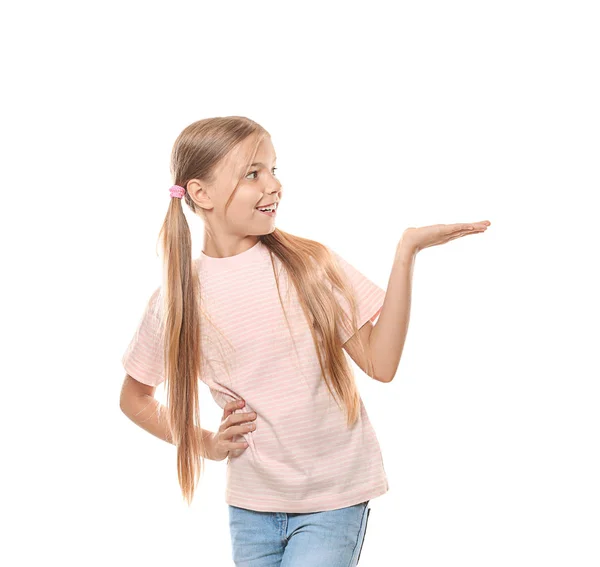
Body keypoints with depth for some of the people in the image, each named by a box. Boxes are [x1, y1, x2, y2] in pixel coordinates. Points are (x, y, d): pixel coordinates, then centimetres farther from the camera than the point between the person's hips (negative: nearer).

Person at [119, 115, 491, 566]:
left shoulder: (308, 263, -7)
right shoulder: (176, 297, -5)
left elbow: (380, 364, -10)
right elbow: (134, 397, 10)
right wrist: (207, 445, -2)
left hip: (336, 496, -1)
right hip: (251, 504, 2)